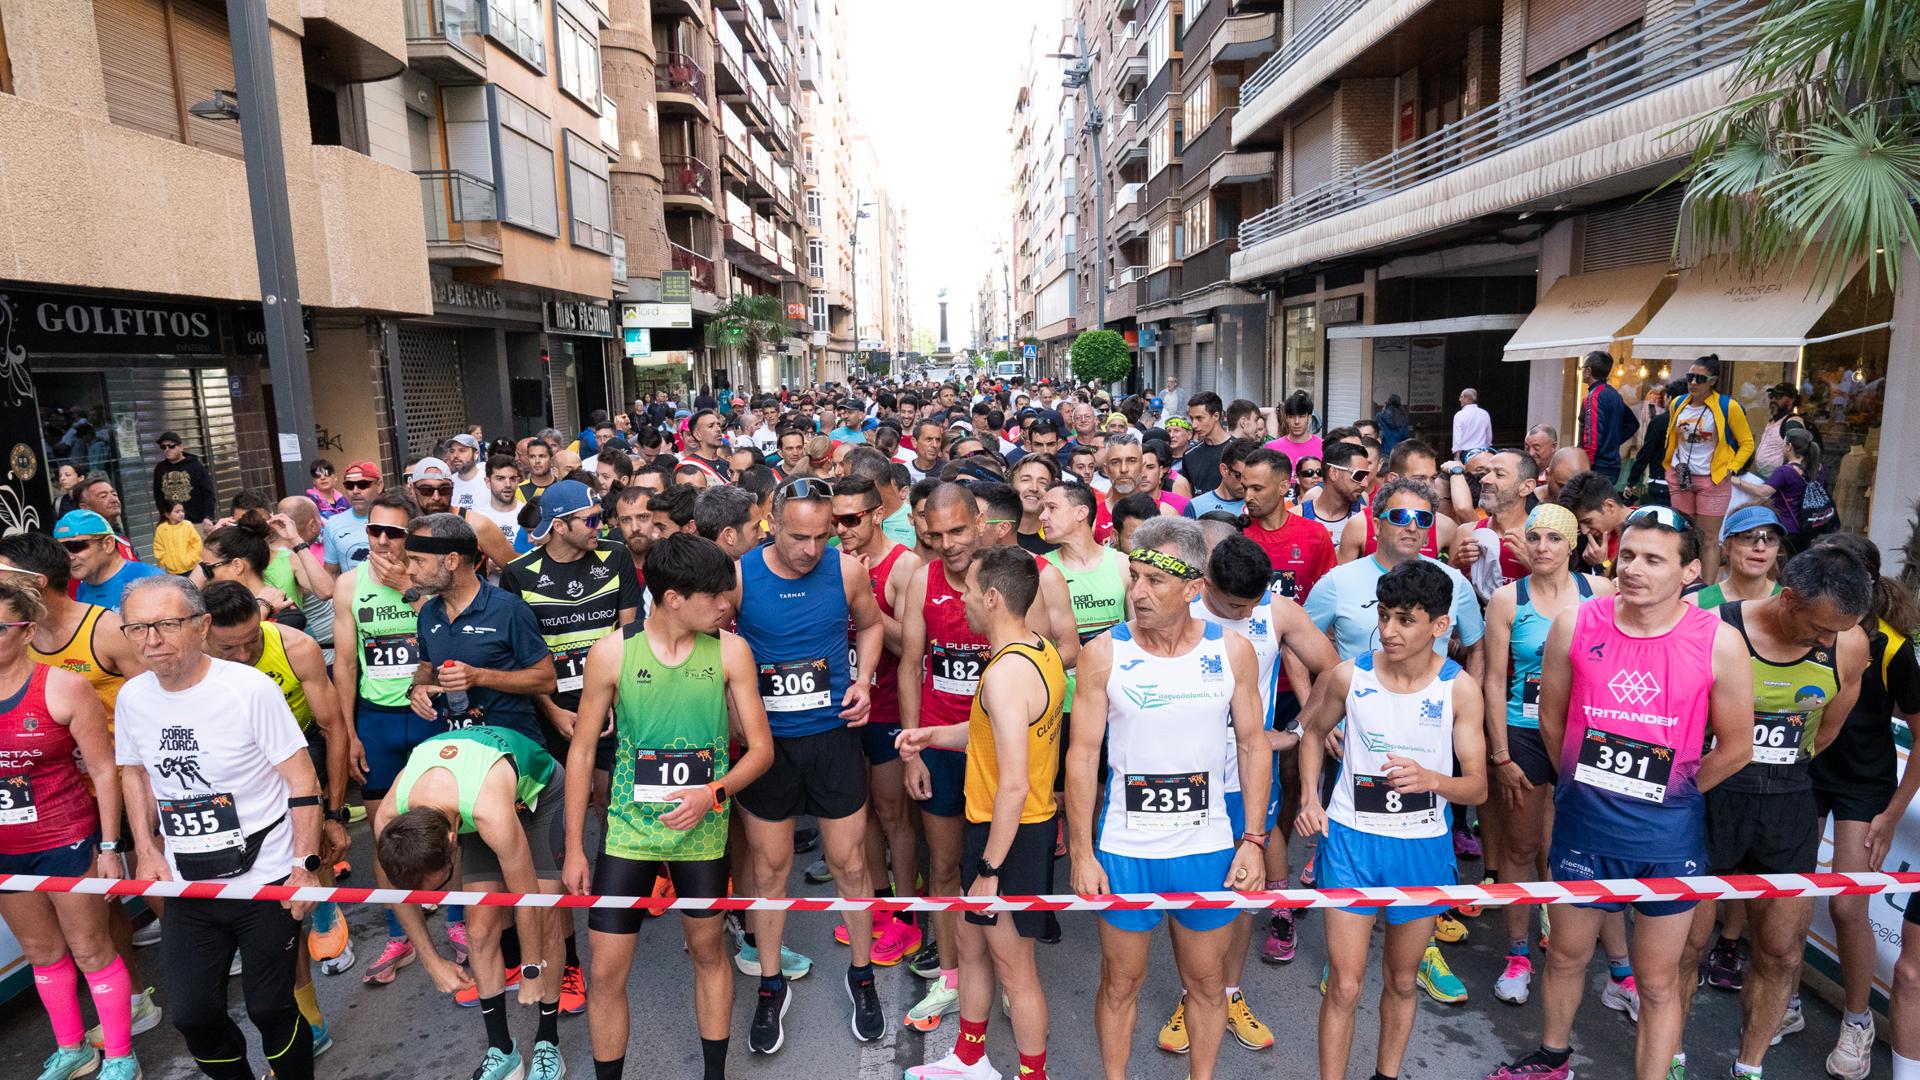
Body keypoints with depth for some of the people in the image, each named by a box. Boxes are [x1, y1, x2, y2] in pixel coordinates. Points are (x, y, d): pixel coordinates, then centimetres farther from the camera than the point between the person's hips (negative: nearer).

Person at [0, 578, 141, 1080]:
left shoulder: (63, 688, -16)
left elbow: (103, 771, -11)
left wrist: (109, 846, -10)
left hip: (66, 841, -4)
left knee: (90, 949, 9)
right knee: (41, 952, 20)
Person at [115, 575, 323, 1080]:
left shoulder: (251, 688, -16)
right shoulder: (132, 697, 0)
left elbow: (302, 779, -13)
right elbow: (133, 772, 17)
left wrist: (306, 865, -15)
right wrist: (146, 850, 7)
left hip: (266, 882, -5)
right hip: (186, 887, 5)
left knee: (270, 1008, 4)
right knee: (193, 1016, 11)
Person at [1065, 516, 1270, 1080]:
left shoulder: (1232, 650, -6)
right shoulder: (1104, 653, -11)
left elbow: (1254, 745, 3)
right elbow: (1083, 756, -7)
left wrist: (1254, 841, -1)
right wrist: (1082, 854, -8)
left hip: (1209, 848, 2)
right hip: (1124, 851, -1)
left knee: (1206, 978, 17)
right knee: (1121, 981, 13)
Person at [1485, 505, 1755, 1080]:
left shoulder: (1719, 643, -13)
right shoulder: (1575, 625, -9)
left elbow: (1735, 747, -2)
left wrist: (1670, 794, 5)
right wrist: (1586, 783, 10)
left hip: (1667, 838, -2)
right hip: (1582, 825, 2)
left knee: (1658, 982, 12)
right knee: (1566, 955, 21)